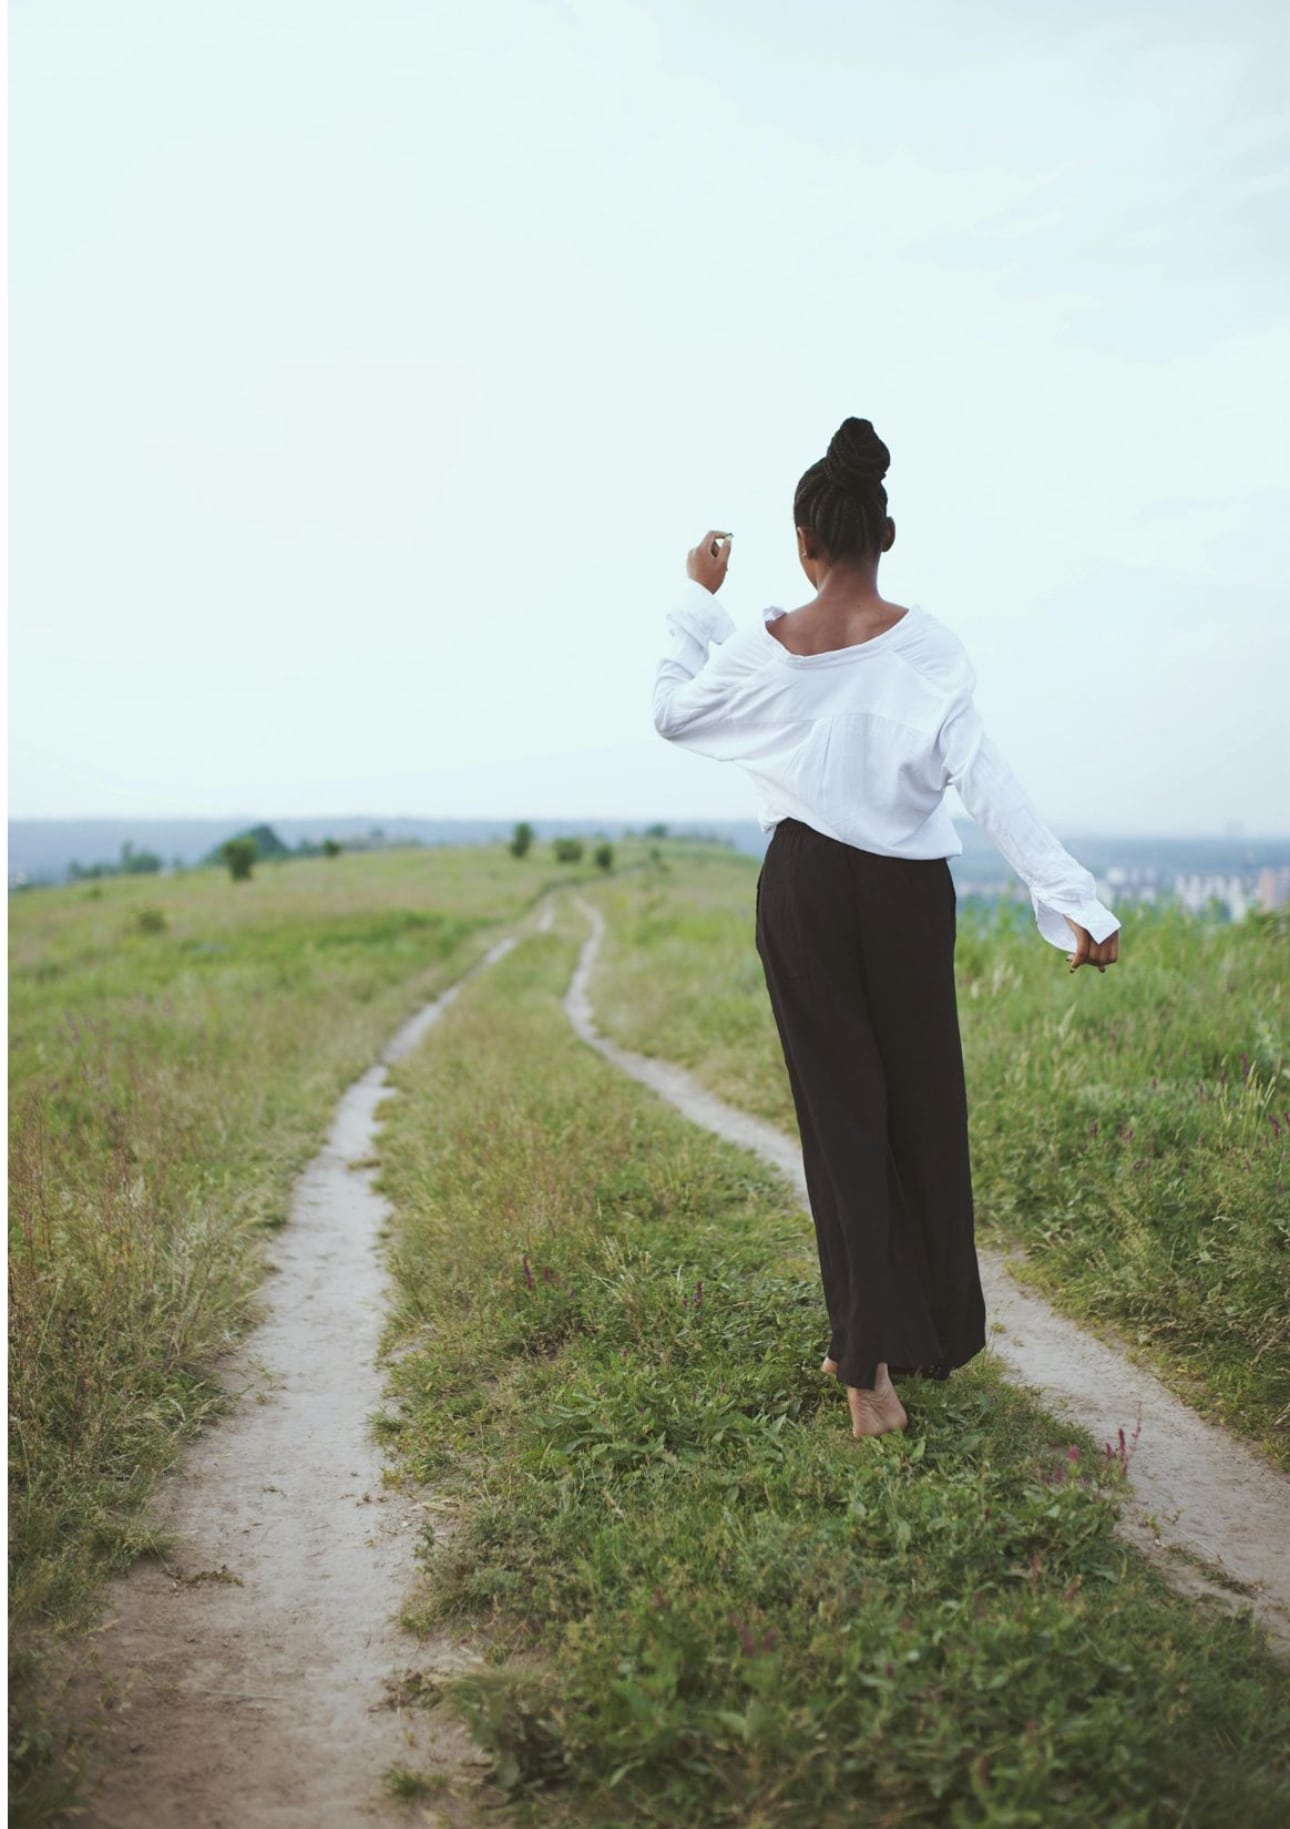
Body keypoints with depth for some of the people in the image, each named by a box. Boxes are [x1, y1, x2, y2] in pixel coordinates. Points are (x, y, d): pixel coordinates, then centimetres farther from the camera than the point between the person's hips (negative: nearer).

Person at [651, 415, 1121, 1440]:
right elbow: (985, 780, -17)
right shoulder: (928, 646, -9)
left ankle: (871, 1367, 1)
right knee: (925, 1106, 14)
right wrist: (1074, 898, -19)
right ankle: (938, 1338, 28)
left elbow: (672, 712, 12)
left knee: (841, 1107, 5)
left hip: (806, 890, 0)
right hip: (909, 892, 0)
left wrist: (697, 601, 20)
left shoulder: (762, 652, -6)